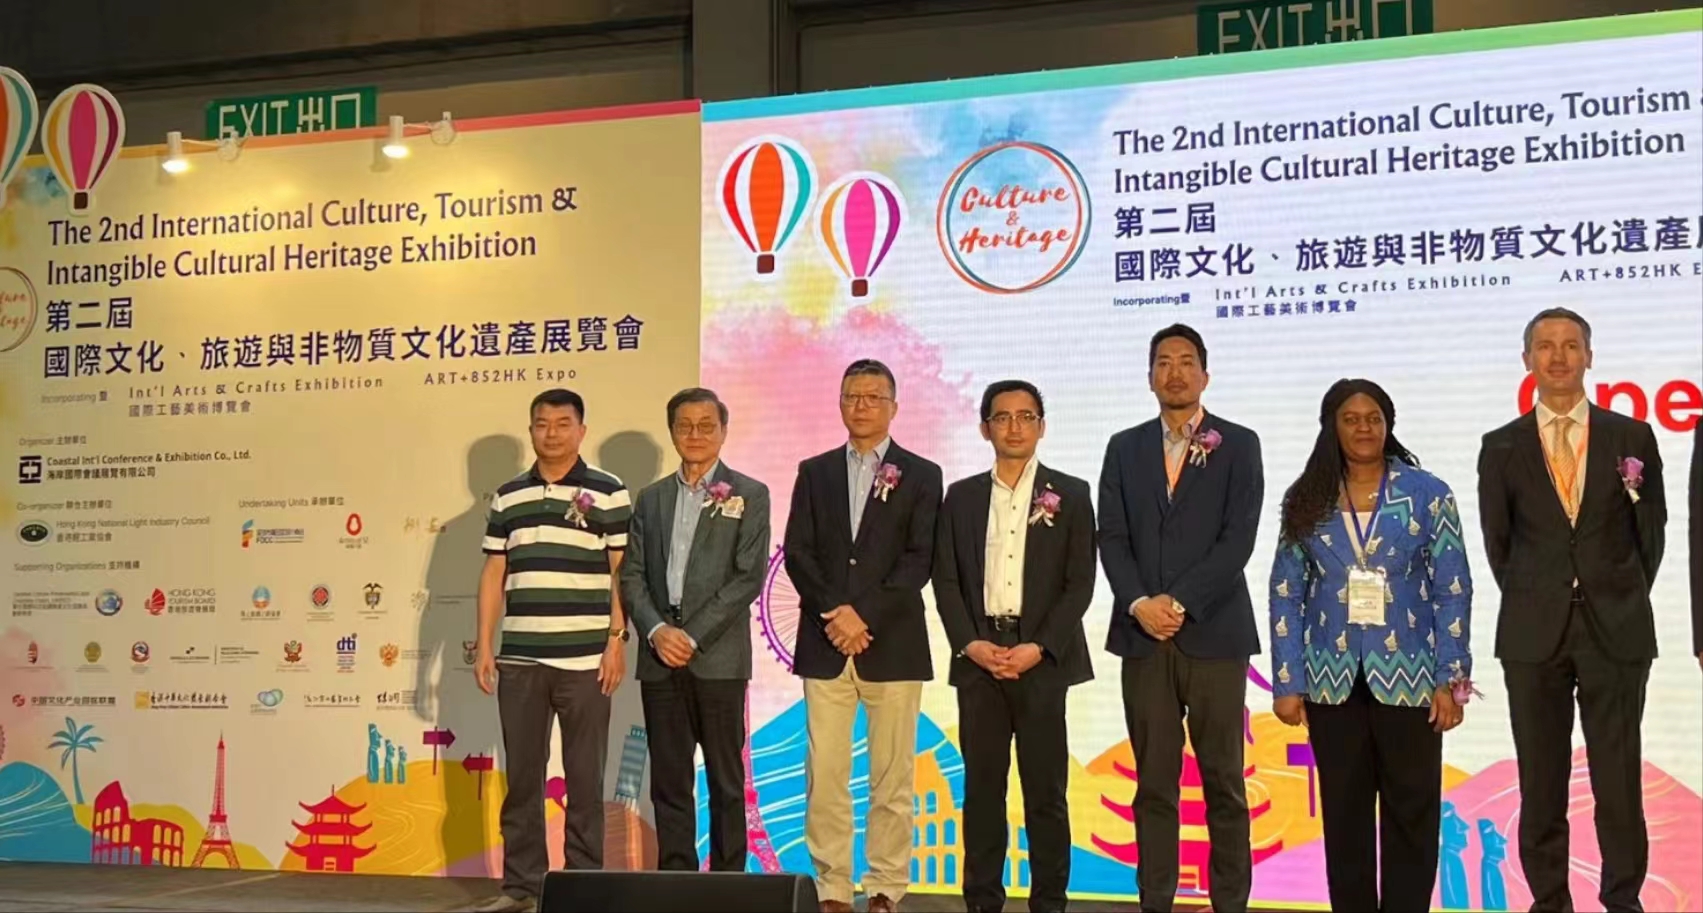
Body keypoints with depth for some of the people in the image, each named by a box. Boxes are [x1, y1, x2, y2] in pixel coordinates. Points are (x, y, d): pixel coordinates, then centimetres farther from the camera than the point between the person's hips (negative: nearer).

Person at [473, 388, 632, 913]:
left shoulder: (608, 494, 2)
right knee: (521, 775, 7)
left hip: (585, 659, -3)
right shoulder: (508, 497, 12)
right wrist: (484, 645, 7)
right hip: (519, 659, 3)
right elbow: (493, 575, 12)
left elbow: (622, 572, 0)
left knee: (584, 776, 2)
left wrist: (618, 639, -7)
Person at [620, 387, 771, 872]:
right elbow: (632, 575, 9)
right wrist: (656, 630, -8)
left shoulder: (749, 495, 3)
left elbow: (749, 577, -6)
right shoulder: (651, 498, 15)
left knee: (725, 781, 2)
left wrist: (693, 636, -12)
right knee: (669, 781, 6)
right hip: (660, 659, 4)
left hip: (718, 658, -3)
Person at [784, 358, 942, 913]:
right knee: (824, 777, 0)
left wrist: (865, 616, -12)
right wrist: (834, 613, -10)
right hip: (824, 644, 2)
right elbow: (797, 553, 4)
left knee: (892, 779, 1)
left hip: (893, 644, -2)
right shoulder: (814, 472, 13)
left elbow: (919, 559, -4)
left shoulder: (920, 475, 6)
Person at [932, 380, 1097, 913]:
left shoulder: (1070, 495, 5)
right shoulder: (961, 496, 11)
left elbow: (1080, 583, -1)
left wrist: (1038, 648, -11)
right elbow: (946, 580, 7)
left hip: (1042, 660, -2)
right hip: (977, 657, 2)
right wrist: (970, 643, -7)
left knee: (1045, 790, 0)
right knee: (982, 788, 4)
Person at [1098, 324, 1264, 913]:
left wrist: (1179, 603, -12)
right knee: (1154, 783, 4)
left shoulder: (1238, 445, 4)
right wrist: (1138, 604, -10)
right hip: (1143, 636, 2)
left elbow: (1238, 540, -6)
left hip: (1214, 634, -2)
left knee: (1223, 782, 1)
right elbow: (1112, 539, 5)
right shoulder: (1125, 448, 13)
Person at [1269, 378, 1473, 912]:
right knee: (1344, 813, 8)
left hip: (1408, 676, -1)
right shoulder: (1306, 501, 4)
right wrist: (1287, 682, -1)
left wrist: (1451, 679, -6)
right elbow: (1286, 596, 4)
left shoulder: (1428, 495, 0)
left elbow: (1452, 591, -1)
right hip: (1332, 681, 2)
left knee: (1412, 810, 4)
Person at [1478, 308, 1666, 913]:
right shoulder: (1501, 448, 4)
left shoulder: (1632, 438, 4)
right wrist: (1532, 605, 10)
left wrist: (1621, 602, 10)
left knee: (1619, 776, 2)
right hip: (1534, 635, 1)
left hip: (1616, 633, 0)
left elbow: (1651, 535, 10)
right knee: (1541, 780, 5)